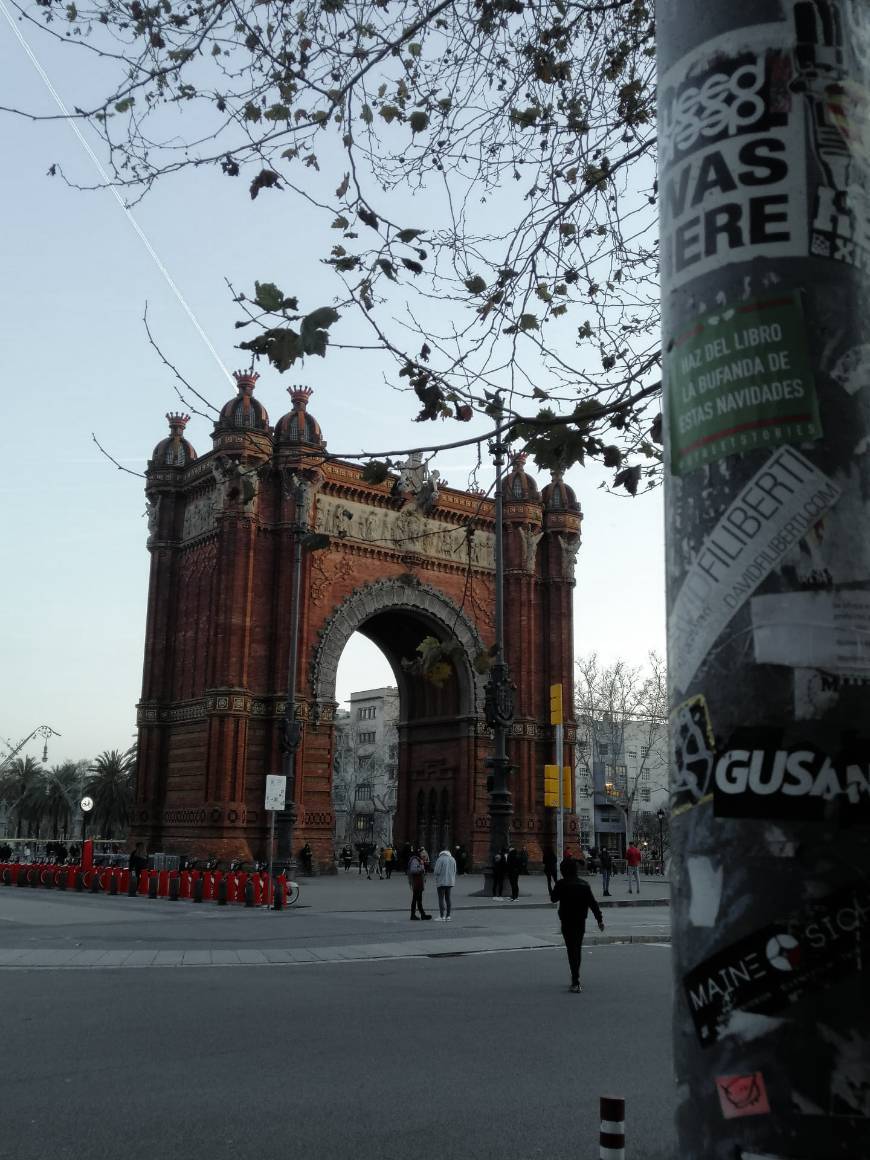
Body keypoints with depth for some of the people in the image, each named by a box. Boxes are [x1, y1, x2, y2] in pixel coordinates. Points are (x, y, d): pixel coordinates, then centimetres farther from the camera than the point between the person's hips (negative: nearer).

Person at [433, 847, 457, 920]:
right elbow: (454, 871, 9)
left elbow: (437, 871, -13)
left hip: (441, 882, -6)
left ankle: (442, 917, -6)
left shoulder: (439, 859, -9)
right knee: (447, 899, 10)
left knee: (441, 899, -2)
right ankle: (448, 916, 8)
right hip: (450, 882, 6)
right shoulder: (452, 859, 8)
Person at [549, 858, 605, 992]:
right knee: (578, 949, 19)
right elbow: (593, 903, 1)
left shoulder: (561, 884, -10)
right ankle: (576, 977, 32)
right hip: (581, 922, 4)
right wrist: (599, 919, 3)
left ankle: (576, 982, -13)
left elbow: (553, 898, 4)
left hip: (567, 922, -4)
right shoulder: (584, 885, 3)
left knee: (572, 950, -5)